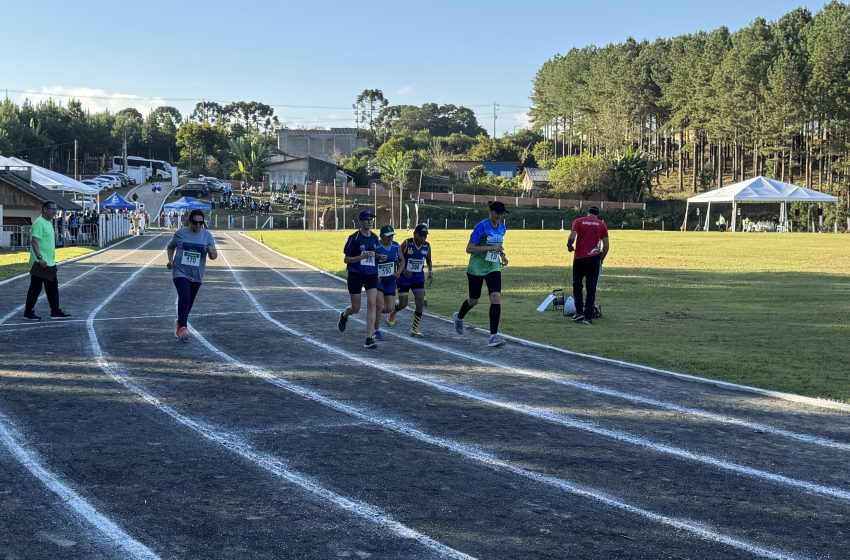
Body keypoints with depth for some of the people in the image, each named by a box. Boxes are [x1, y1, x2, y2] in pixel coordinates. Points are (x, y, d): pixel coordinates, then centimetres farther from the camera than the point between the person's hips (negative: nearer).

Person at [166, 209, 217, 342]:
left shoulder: (207, 235, 1)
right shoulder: (180, 233, -1)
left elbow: (213, 256, -1)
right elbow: (171, 247, 15)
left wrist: (212, 252, -24)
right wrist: (170, 260, 0)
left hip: (197, 275, 3)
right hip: (180, 272, -3)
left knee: (189, 301, 13)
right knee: (184, 297, -21)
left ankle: (180, 322, 38)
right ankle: (182, 327, -21)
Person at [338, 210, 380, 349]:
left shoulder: (375, 237, 8)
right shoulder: (354, 238, -9)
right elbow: (346, 259, -9)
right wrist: (363, 256, -21)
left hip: (371, 275, 4)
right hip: (356, 275, -3)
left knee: (372, 304, -12)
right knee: (355, 308, 4)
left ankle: (369, 339, -11)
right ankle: (344, 316, 42)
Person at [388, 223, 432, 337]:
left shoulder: (427, 246, -1)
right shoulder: (407, 243, -14)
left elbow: (428, 260, 16)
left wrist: (430, 273, 1)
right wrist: (403, 270, -24)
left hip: (418, 278, 4)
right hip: (404, 277, -3)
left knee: (420, 303, -9)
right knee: (403, 304, 2)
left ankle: (414, 328, 3)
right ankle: (392, 314, 38)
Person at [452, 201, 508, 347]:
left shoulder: (502, 228, 3)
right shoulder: (481, 227, -17)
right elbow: (469, 249, -20)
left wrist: (502, 256, 6)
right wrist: (490, 248, -26)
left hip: (494, 268, 4)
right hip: (477, 268, -4)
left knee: (496, 298, -14)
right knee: (473, 300, 12)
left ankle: (493, 336, -11)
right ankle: (459, 317, 46)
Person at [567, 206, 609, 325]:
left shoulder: (578, 221, 1)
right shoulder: (602, 224, 6)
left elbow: (572, 238, -12)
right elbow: (606, 245, 3)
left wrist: (569, 246, 8)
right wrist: (601, 259, 14)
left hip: (579, 258, -1)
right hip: (594, 259, 1)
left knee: (577, 285, 16)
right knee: (591, 288, 3)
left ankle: (579, 312, 11)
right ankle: (588, 317, 0)